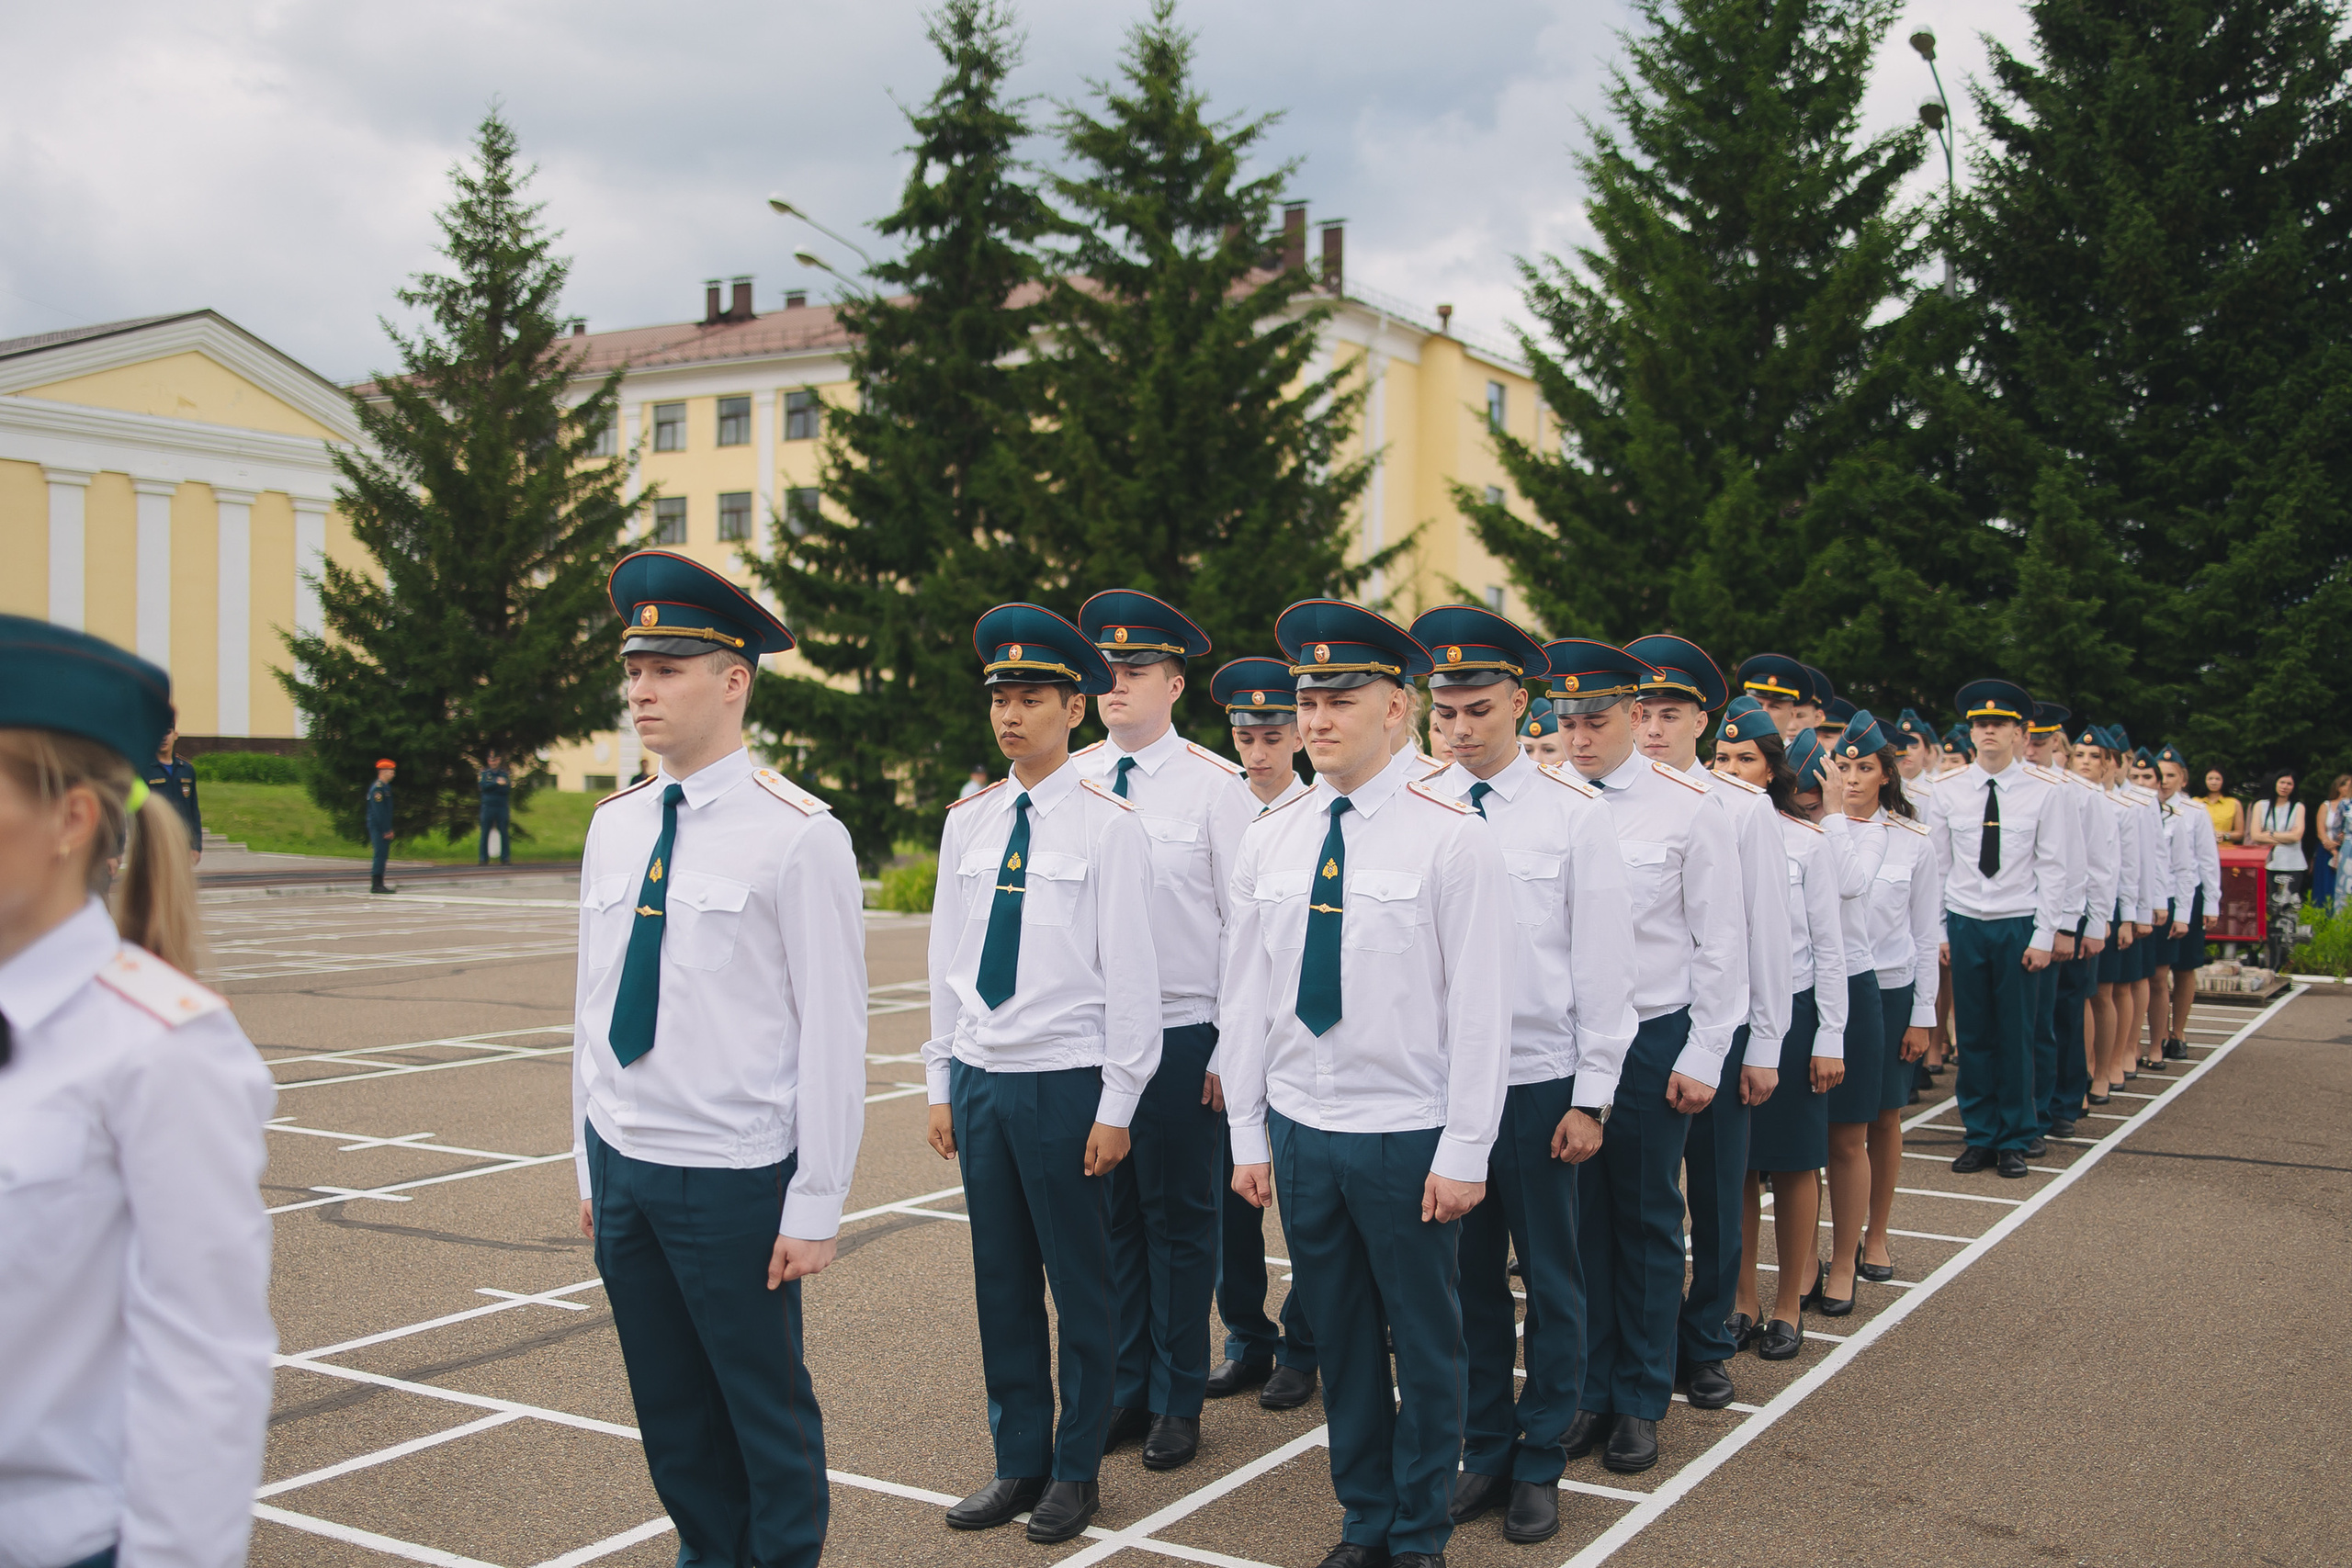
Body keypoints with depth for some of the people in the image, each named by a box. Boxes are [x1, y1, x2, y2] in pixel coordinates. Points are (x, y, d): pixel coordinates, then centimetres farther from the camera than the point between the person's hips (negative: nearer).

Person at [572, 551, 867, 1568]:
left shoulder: (798, 835, -13)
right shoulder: (615, 825, 6)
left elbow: (832, 1029, -13)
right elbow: (593, 1002, 13)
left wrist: (816, 1207, -13)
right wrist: (590, 1161, 14)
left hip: (733, 1178, -6)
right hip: (622, 1168, 6)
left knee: (766, 1408, 8)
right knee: (668, 1408, 17)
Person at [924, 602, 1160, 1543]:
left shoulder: (1109, 826, -7)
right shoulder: (967, 822, 8)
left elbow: (1131, 972, -8)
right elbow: (946, 960, 13)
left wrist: (1117, 1105, -10)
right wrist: (941, 1082, 11)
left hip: (1065, 1083, -5)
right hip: (981, 1075, 5)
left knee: (1079, 1283, 6)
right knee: (1001, 1281, 12)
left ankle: (1076, 1473, 21)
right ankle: (1019, 1462, 26)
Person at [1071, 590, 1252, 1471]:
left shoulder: (1215, 786, -5)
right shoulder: (1069, 782, 5)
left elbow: (1245, 924, -5)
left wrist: (1233, 1045, -8)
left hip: (1181, 1034, -3)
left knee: (1180, 1219, 6)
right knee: (1109, 1215, 11)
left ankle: (1177, 1401, 19)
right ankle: (1123, 1390, 25)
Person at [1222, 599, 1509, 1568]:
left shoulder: (1451, 837, -9)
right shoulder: (1269, 841, 4)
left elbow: (1481, 1007, -9)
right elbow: (1246, 996, 8)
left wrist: (1464, 1152, -11)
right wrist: (1249, 1133, 6)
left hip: (1407, 1137, -4)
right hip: (1300, 1131, 4)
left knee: (1425, 1343, 9)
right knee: (1340, 1340, 14)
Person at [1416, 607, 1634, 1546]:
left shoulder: (1574, 814, -3)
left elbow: (1604, 967, -2)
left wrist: (1590, 1100, -5)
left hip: (1539, 1082, -2)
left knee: (1550, 1280, 8)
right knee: (1470, 1275, 12)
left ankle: (1539, 1466, 22)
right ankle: (1485, 1452, 27)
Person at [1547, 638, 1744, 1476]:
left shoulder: (1688, 805, -5)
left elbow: (1720, 942, -2)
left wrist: (1703, 1057, -5)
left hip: (1652, 1038, -2)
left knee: (1646, 1219, 9)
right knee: (1578, 1217, 9)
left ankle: (1640, 1401, 22)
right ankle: (1586, 1390, 23)